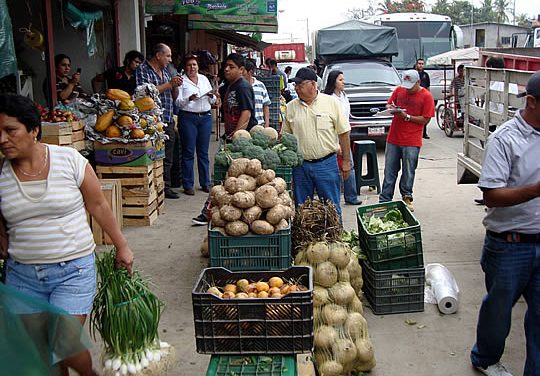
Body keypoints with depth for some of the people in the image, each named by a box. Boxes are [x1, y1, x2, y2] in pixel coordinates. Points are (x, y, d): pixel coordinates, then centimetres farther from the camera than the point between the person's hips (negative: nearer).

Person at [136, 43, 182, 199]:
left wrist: (176, 86, 1)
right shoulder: (142, 70, -5)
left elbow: (173, 97, 23)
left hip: (168, 122, 8)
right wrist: (169, 84, -15)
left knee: (168, 158, 11)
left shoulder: (165, 72, 19)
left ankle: (166, 187, 19)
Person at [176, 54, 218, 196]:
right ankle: (188, 185, 6)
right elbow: (178, 102, -6)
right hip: (188, 117, -4)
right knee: (188, 152, -1)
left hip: (206, 117, 4)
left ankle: (205, 183, 17)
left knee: (203, 151, 9)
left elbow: (213, 101, 16)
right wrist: (189, 99, -23)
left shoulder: (204, 79, 14)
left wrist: (212, 96, -6)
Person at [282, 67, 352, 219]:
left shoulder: (331, 102, -3)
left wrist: (346, 161, -1)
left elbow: (344, 133, 0)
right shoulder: (291, 107, 5)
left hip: (326, 163, -3)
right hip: (300, 165, 3)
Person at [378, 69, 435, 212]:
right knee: (389, 171, 7)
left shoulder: (426, 96, -4)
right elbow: (388, 104, 18)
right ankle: (384, 200, 12)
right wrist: (390, 108, -5)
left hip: (412, 141, -3)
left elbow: (425, 119, -7)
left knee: (408, 172, 5)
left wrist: (407, 117, -15)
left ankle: (406, 198, 20)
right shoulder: (399, 90, 7)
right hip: (393, 138, 4)